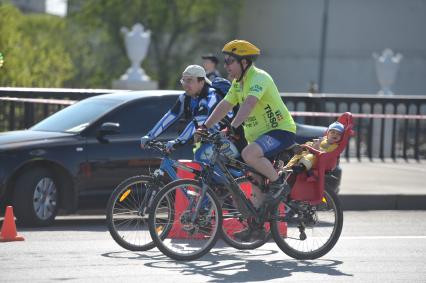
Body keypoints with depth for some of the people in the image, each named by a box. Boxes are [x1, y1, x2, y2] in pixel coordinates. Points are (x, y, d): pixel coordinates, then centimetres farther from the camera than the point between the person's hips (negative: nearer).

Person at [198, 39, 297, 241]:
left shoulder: (258, 78, -19)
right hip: (259, 134, 10)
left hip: (281, 131, -10)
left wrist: (233, 127, -45)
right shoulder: (238, 82, 10)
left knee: (249, 154, -34)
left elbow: (249, 104, -34)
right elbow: (224, 105, 8)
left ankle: (278, 182, -14)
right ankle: (257, 226, 15)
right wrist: (205, 127, -3)